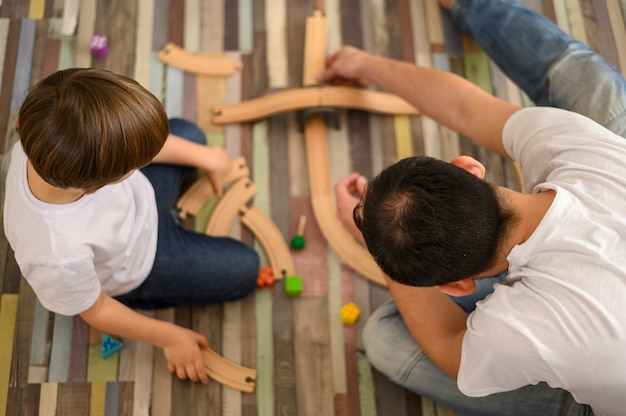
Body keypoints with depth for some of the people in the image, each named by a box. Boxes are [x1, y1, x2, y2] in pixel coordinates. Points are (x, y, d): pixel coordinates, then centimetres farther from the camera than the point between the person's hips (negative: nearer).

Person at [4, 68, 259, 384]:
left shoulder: (50, 138, -35)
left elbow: (140, 137, -13)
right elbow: (95, 310, -24)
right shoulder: (59, 256, -47)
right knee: (242, 271, 6)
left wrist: (203, 157, -5)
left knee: (187, 133, 16)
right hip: (137, 261, -5)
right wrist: (169, 338, -9)